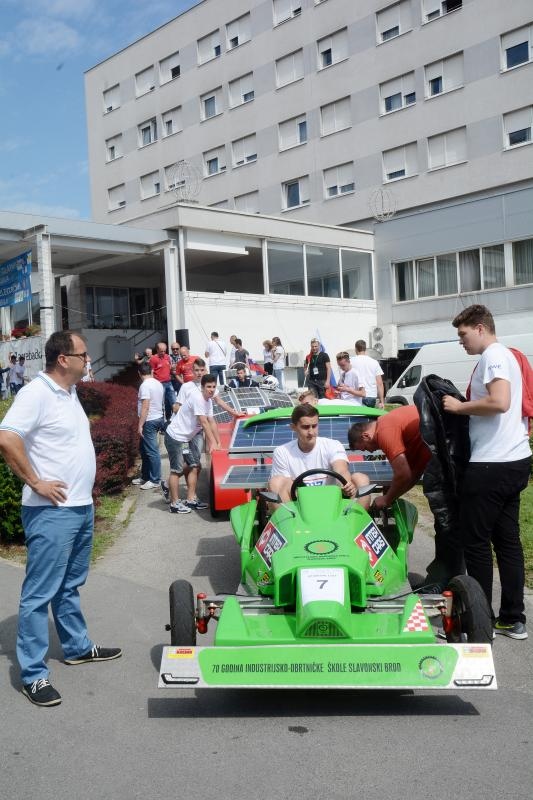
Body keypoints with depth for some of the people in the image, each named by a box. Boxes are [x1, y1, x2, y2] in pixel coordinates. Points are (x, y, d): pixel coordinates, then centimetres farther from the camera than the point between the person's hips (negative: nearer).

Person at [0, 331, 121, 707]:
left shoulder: (69, 392, 12)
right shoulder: (36, 393, -17)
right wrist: (36, 482, -21)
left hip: (81, 507, 9)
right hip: (51, 512, -9)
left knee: (70, 586, 22)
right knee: (40, 593, -1)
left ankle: (78, 646, 36)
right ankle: (33, 673, 8)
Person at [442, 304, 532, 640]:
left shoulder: (493, 355, -11)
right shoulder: (506, 355, 18)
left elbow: (499, 402, -26)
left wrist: (459, 406, -13)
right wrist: (464, 407, 11)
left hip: (492, 464, -10)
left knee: (476, 541, 0)